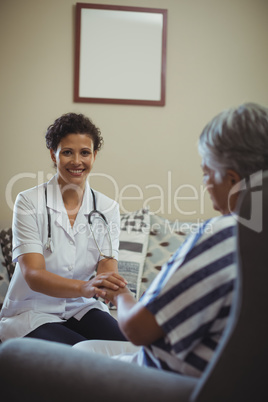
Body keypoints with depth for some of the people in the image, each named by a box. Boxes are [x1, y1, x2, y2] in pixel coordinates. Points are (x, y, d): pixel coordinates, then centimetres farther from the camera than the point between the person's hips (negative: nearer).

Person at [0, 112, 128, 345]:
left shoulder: (107, 208, 1)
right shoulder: (29, 202, -11)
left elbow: (108, 270, -10)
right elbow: (33, 275, -22)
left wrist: (112, 284, -37)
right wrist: (83, 287, -42)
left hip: (82, 309, 3)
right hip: (32, 312, -3)